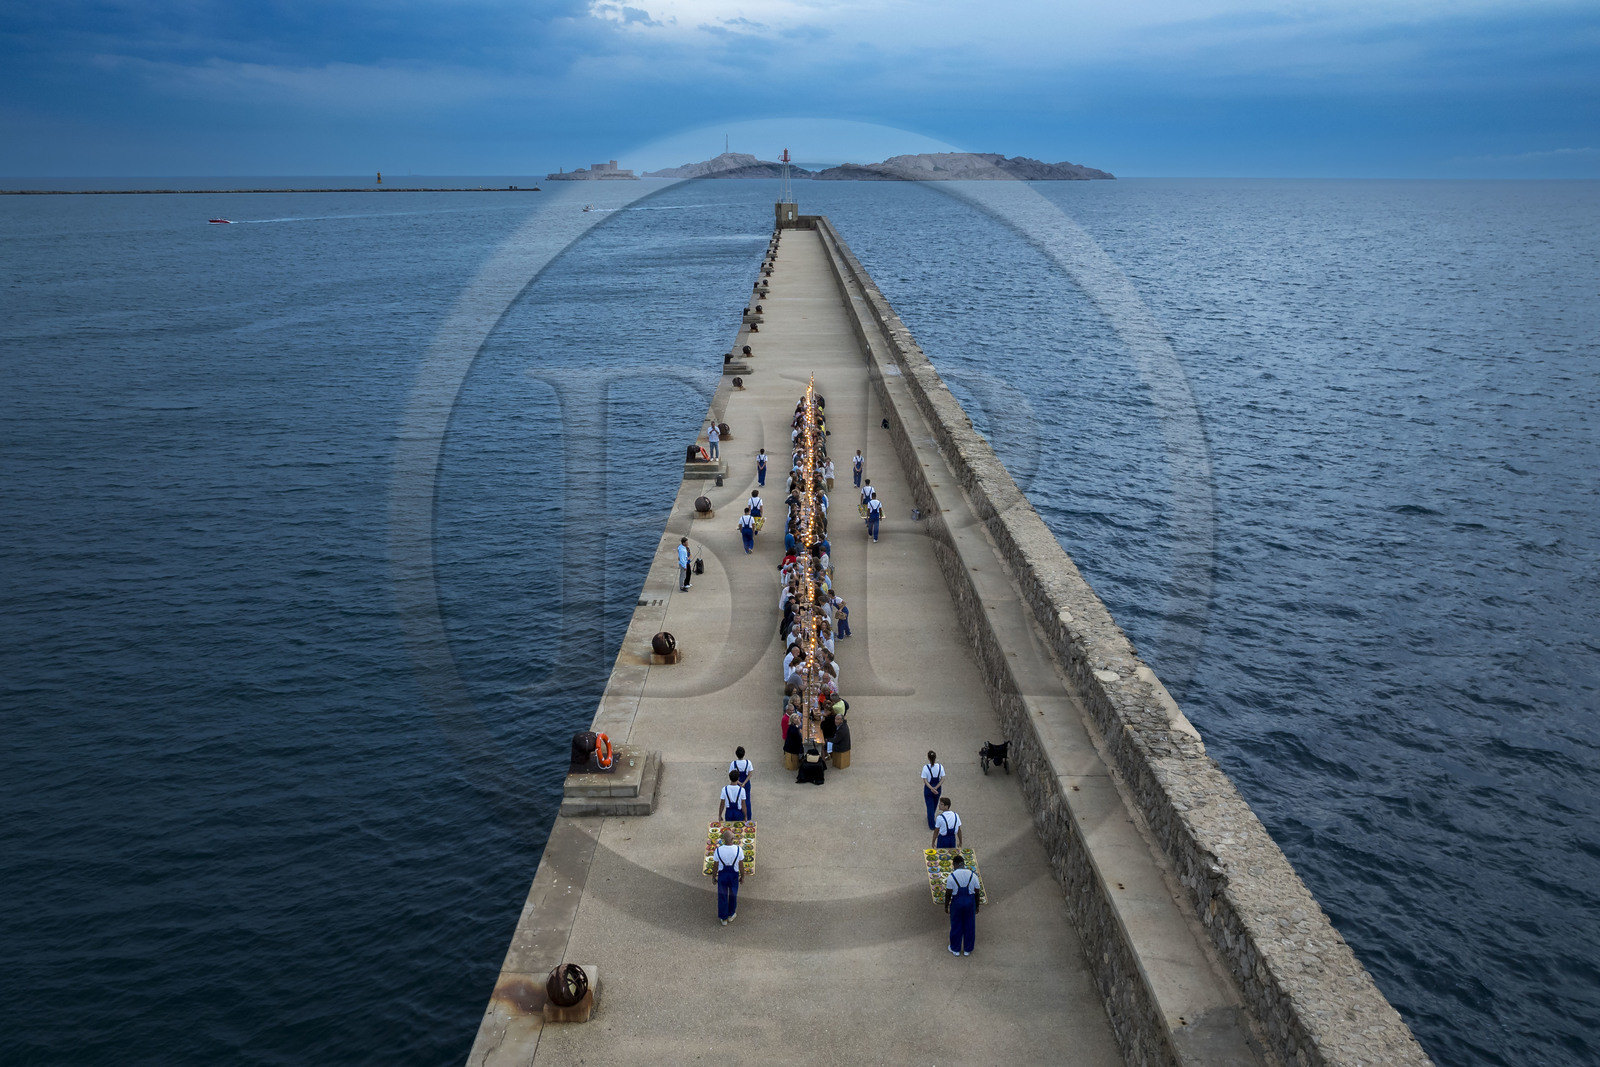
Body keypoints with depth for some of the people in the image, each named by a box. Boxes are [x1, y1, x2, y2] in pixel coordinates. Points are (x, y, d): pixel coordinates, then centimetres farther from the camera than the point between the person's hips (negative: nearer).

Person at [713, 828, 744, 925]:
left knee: (722, 896, 18)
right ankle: (731, 915, 43)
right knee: (733, 895, 24)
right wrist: (742, 876, 7)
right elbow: (741, 866, -10)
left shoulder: (718, 850, -21)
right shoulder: (738, 849, -21)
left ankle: (724, 919, 30)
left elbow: (715, 866, -8)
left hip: (722, 875, 0)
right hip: (734, 875, 0)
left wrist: (714, 877, 8)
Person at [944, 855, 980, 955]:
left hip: (957, 902, -1)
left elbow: (948, 893, -8)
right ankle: (967, 950, 28)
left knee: (956, 926, 15)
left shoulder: (952, 876, -13)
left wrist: (946, 906, 5)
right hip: (970, 902, 2)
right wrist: (977, 906, 11)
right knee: (969, 926, 16)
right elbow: (977, 893, -2)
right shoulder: (973, 875, -7)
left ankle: (955, 949, 29)